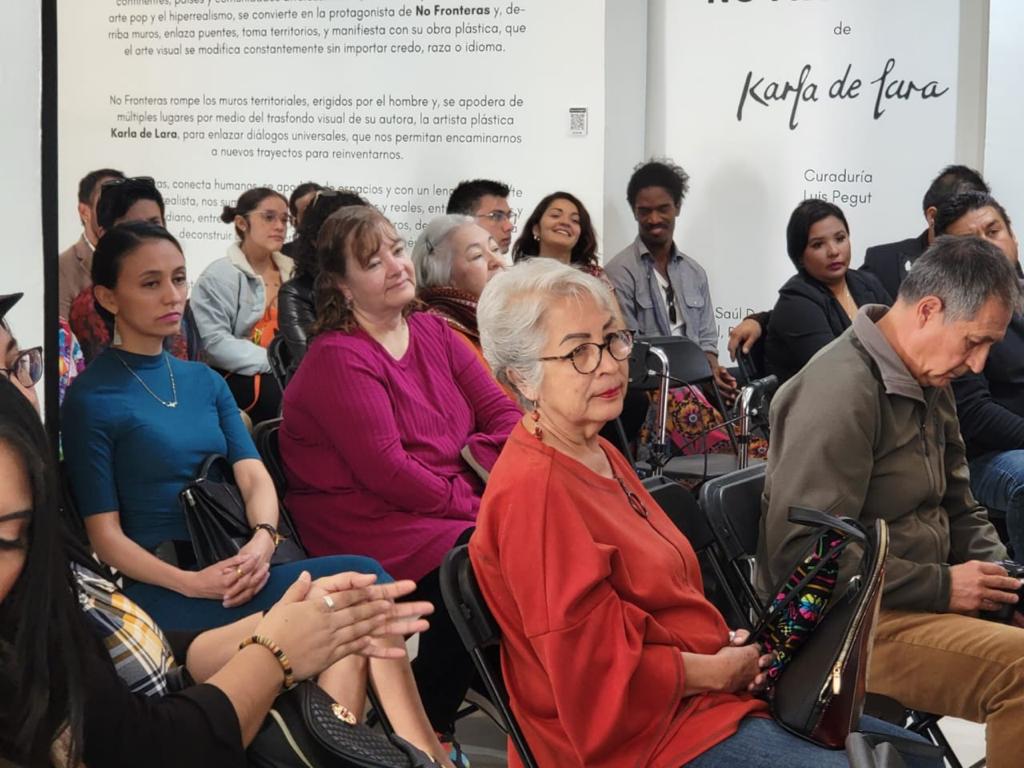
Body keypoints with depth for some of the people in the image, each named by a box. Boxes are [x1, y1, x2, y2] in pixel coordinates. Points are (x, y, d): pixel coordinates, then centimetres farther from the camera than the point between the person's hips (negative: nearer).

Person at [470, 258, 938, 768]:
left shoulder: (599, 455, 11)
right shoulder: (534, 490, -21)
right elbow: (601, 671, -21)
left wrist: (725, 644, 0)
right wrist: (721, 670, -11)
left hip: (703, 687, 10)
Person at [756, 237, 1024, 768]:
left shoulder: (929, 383, 12)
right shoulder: (839, 391, -19)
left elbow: (958, 509, 20)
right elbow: (803, 552, -24)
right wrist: (942, 587, -19)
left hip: (916, 598, 10)